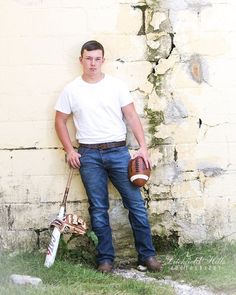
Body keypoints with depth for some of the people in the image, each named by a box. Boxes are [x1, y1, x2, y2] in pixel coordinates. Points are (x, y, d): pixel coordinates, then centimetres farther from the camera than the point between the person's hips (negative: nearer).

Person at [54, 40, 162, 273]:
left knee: (135, 203, -1)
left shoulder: (116, 85, 3)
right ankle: (105, 258, 14)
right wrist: (70, 151, 1)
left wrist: (143, 147, -6)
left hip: (118, 151, 0)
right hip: (89, 155, 0)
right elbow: (60, 121, 10)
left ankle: (147, 255, 9)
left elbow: (131, 116, 2)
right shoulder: (71, 90, 4)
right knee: (98, 208, 4)